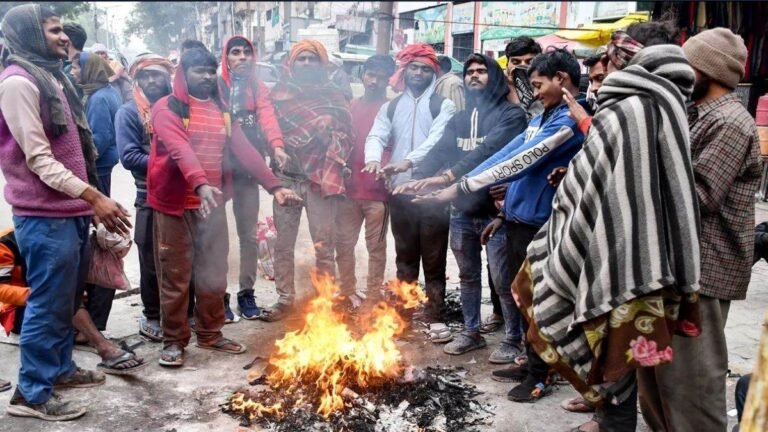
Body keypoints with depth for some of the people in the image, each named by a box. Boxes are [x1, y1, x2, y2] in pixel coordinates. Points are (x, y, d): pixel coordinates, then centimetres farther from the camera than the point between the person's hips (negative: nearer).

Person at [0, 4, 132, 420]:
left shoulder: (54, 78, 16)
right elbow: (38, 158, -18)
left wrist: (90, 201, 18)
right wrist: (94, 196, -22)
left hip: (70, 211, 9)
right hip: (45, 217, -9)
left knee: (66, 299, 18)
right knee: (48, 304, -1)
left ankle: (60, 367, 33)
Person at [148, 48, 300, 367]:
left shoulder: (221, 111, 13)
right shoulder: (167, 108, -6)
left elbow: (244, 150, 8)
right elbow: (180, 149, -23)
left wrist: (274, 186, -1)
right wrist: (200, 184, -40)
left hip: (212, 204, 5)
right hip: (174, 205, -5)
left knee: (214, 274, 12)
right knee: (176, 276, 4)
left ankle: (210, 334, 27)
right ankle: (174, 340, 17)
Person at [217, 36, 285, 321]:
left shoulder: (259, 88, 10)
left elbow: (267, 117, -9)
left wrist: (276, 144, -28)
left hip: (248, 168, 3)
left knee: (249, 234, 8)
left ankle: (246, 292, 21)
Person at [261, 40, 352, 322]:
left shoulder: (333, 95, 8)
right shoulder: (280, 93, 11)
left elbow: (343, 134, 5)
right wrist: (276, 150, -9)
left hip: (320, 177, -1)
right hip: (286, 177, 2)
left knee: (323, 244, 2)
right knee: (283, 243, 7)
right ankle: (285, 298, 18)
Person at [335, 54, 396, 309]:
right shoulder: (351, 107, 12)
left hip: (377, 191, -4)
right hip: (349, 188, 4)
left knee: (376, 246, 6)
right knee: (344, 243, 9)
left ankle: (373, 294, 16)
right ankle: (348, 292, 22)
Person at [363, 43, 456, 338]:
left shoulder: (443, 105, 0)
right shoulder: (391, 107, 13)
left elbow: (436, 140, -15)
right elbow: (376, 136, 0)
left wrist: (408, 161, -32)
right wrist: (373, 158, -24)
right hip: (400, 193, 3)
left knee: (434, 261, 3)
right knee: (405, 259, 14)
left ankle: (434, 318, 12)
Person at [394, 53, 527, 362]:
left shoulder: (510, 114, -9)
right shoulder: (459, 119, 13)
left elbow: (489, 151, -25)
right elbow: (439, 151, 0)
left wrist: (447, 176, -35)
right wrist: (418, 178, -18)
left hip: (495, 209, -6)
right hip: (462, 209, 6)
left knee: (503, 279, 2)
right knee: (468, 275, 17)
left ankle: (513, 338, 20)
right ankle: (471, 332, 32)